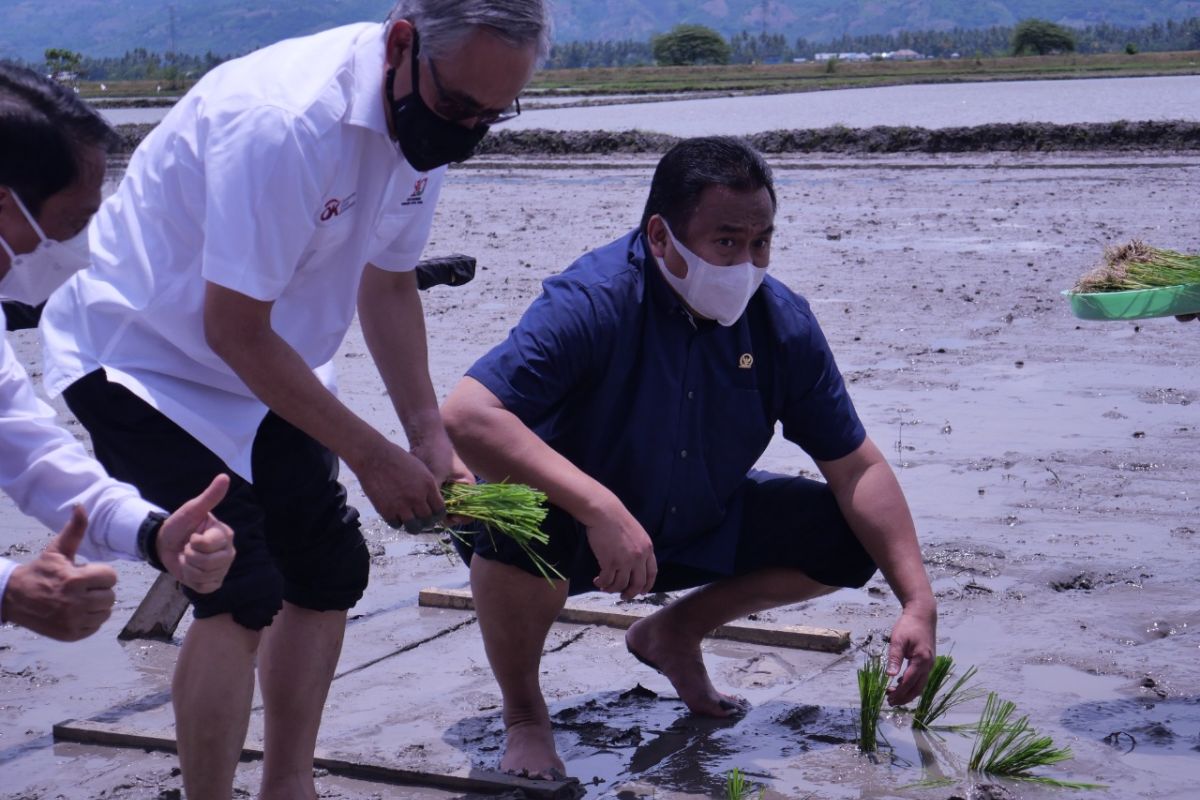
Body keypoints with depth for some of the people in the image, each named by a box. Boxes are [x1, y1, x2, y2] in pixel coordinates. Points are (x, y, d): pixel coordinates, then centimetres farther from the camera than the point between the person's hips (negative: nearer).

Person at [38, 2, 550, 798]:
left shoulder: (429, 123, -8)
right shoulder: (282, 121, -34)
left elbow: (388, 285, 6)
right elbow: (235, 331, -28)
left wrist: (430, 436, -4)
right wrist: (373, 456, -21)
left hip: (266, 371, 8)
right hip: (143, 363, -8)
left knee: (329, 572, 9)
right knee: (243, 596, -18)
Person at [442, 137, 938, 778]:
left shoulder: (782, 322, -12)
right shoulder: (593, 302, -30)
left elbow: (856, 468, -7)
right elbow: (464, 417, -42)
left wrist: (917, 602, -18)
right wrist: (600, 509, -50)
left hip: (695, 527, 5)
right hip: (571, 531, -5)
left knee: (850, 538, -7)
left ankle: (675, 632, 17)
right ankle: (523, 711, -7)